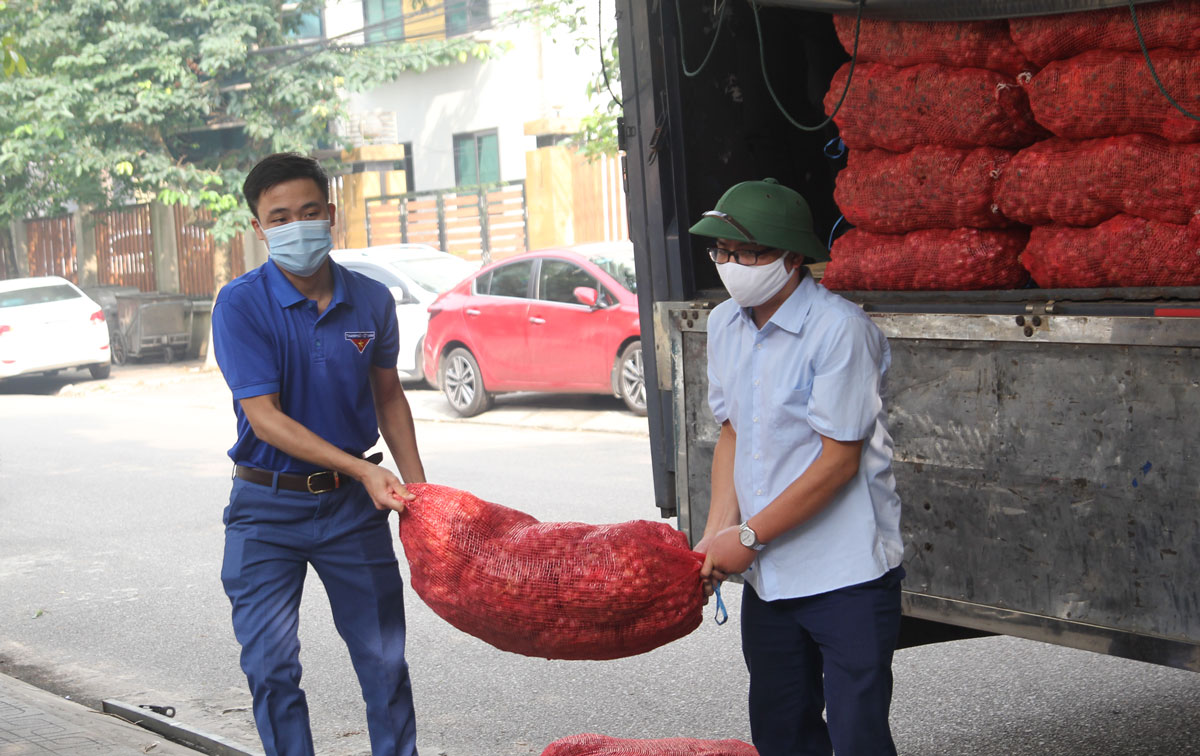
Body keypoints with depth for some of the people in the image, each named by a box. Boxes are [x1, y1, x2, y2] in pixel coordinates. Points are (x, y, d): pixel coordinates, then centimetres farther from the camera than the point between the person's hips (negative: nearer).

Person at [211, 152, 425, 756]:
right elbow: (264, 417, -19)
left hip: (353, 504, 3)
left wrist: (416, 488, 7)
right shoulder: (241, 305, -13)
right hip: (268, 507, -2)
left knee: (384, 659, 7)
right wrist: (361, 469, -27)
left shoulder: (371, 300, -1)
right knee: (271, 667, -1)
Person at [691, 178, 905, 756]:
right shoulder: (725, 324, 6)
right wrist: (717, 535, 0)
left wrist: (748, 537, -14)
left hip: (847, 576, -7)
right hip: (767, 576, 7)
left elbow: (838, 460, -17)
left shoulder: (839, 330, -17)